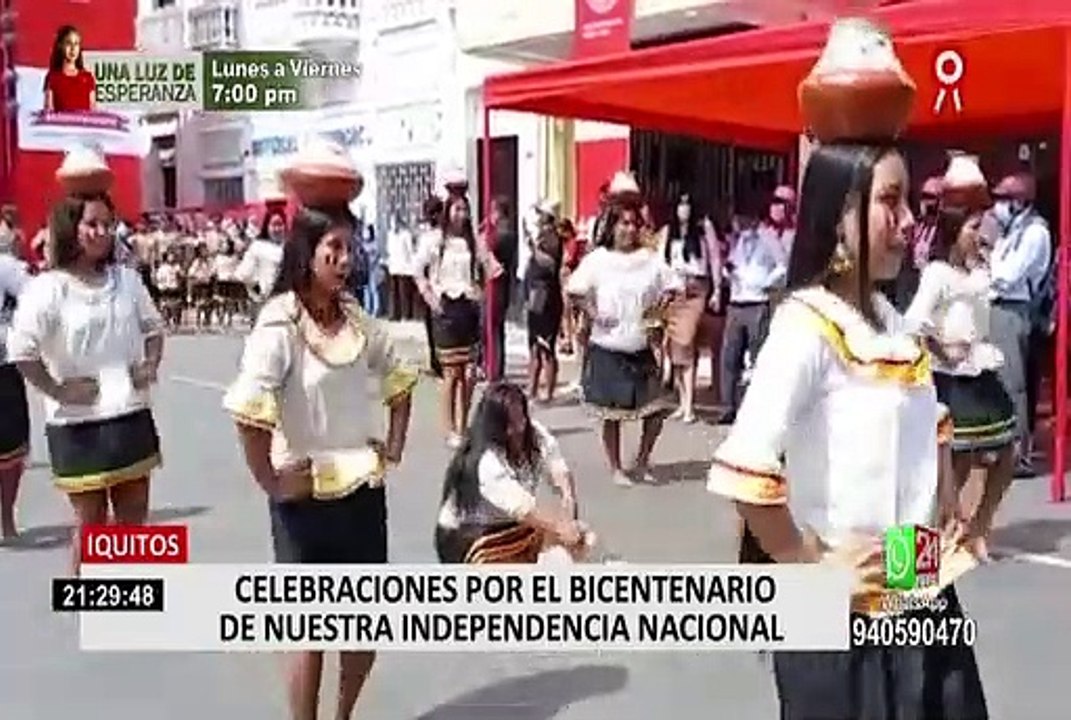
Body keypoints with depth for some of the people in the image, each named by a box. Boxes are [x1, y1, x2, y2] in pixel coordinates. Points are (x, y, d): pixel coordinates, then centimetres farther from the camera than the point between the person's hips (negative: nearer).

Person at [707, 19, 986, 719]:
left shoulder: (892, 321, 6)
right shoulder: (805, 327, -19)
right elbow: (743, 470, -29)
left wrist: (948, 518, 11)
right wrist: (805, 567, -19)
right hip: (844, 610, -8)